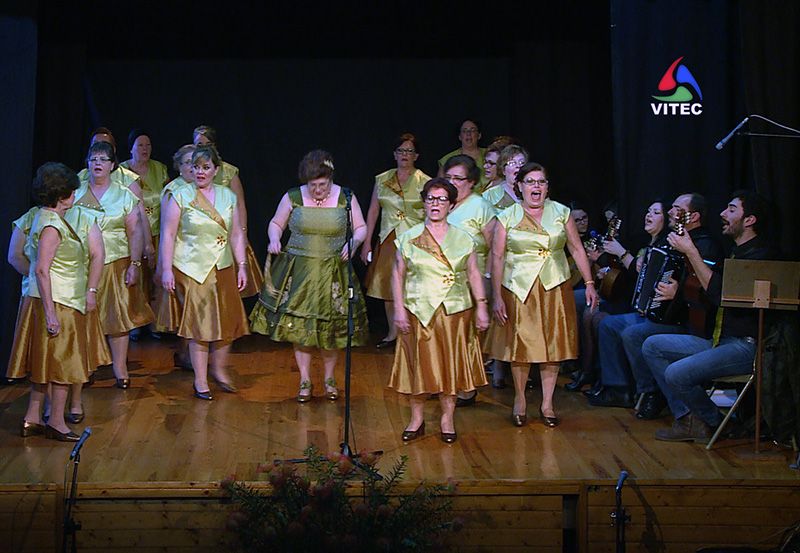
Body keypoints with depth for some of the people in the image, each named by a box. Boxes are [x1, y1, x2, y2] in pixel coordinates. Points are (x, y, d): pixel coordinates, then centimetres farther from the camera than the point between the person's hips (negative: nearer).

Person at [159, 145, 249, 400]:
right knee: (199, 324, -1)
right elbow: (168, 234, -6)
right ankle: (201, 381, 9)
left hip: (223, 269, 4)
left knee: (228, 321, 3)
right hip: (191, 271, -4)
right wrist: (166, 269, -11)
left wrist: (242, 266, 6)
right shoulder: (179, 196, -3)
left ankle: (218, 370, 25)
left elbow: (236, 234, 12)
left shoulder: (228, 196, 8)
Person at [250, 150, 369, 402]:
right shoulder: (292, 198, -2)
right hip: (299, 272, 0)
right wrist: (274, 239, -9)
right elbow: (276, 223, 11)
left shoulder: (346, 198, -3)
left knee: (332, 325, 5)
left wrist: (353, 242, -16)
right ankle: (305, 382, 15)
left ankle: (329, 379, 24)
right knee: (299, 325, 2)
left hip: (333, 273, 0)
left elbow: (361, 228, 5)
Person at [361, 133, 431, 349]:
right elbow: (373, 211, 12)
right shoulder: (382, 180, 9)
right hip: (388, 241, 4)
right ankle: (393, 333, 18)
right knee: (387, 287, 7)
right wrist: (367, 242, 8)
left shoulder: (425, 182, 0)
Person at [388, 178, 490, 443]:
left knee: (451, 365, 4)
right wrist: (399, 309, -5)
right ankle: (417, 420, 15)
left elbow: (474, 274, 7)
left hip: (455, 312, 1)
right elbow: (398, 275, 3)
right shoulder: (409, 238, 3)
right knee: (419, 364, 4)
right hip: (419, 312, 0)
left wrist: (481, 306, 0)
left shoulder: (463, 239, 6)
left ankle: (447, 419, 15)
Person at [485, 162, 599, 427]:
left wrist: (589, 283, -1)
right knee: (520, 345, 2)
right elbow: (497, 257, -2)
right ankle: (520, 401, 19)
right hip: (518, 289, -2)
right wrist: (496, 297, -7)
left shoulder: (561, 212, 6)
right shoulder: (507, 217, 0)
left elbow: (577, 249, 6)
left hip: (554, 288, 2)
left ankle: (547, 404, 15)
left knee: (552, 346, 4)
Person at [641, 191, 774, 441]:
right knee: (652, 346, 5)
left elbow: (720, 294, -23)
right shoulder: (736, 252, 18)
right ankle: (686, 420, 0)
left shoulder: (760, 254, -15)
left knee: (677, 374, -25)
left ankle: (714, 423, 2)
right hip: (720, 341, 10)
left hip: (746, 346, -10)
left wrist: (691, 252, -19)